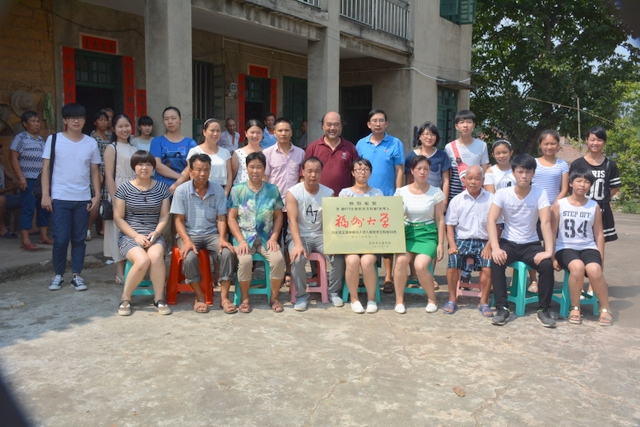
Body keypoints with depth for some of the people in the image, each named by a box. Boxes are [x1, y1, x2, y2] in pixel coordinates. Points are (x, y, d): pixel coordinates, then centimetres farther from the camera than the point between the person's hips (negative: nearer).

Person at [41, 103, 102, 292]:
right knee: (60, 239, -1)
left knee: (79, 239, 7)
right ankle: (58, 275, 15)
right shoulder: (54, 139, 0)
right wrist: (45, 195, -6)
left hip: (83, 199, 2)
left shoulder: (91, 143, 5)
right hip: (59, 198, -2)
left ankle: (76, 275, 17)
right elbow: (46, 168, 0)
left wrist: (97, 195, 2)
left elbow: (95, 171, 9)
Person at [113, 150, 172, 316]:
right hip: (130, 235, -1)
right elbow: (118, 218, 0)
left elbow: (164, 216, 7)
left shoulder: (162, 188, 9)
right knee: (142, 260, -31)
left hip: (154, 235, 2)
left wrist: (156, 233, -12)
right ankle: (125, 298, -7)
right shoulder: (124, 188, 2)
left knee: (156, 256, -34)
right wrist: (136, 236, -11)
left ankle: (158, 298, -17)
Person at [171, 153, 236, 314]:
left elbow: (221, 218, 2)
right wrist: (187, 241, -20)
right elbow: (179, 220, -4)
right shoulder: (181, 190, -4)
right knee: (189, 257, -32)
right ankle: (200, 297, -10)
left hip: (212, 234, 2)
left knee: (227, 253, -27)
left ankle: (224, 297, -15)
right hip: (189, 234, -2)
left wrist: (222, 238, -15)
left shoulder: (218, 190, 2)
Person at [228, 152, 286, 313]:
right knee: (245, 260, -32)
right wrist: (241, 240, -12)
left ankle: (274, 298, -5)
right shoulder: (237, 190, 2)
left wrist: (274, 238, -7)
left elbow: (278, 216, 7)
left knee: (278, 259, -27)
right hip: (244, 236, -1)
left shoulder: (273, 190, 6)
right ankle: (245, 298, -9)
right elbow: (232, 218, -1)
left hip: (266, 237, 1)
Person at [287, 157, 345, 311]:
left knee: (338, 255, -23)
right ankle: (302, 295, -8)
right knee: (298, 258, -32)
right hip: (299, 236, -2)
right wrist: (298, 244, -31)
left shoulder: (328, 193, 1)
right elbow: (293, 221, -16)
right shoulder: (293, 193, -7)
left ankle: (333, 292, 1)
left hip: (321, 235, 2)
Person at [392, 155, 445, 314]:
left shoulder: (436, 193, 2)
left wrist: (440, 244, -2)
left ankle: (432, 299, 1)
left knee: (420, 265, -26)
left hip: (427, 234, -1)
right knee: (401, 260, -29)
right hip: (407, 232, 1)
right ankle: (399, 300, -9)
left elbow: (440, 220, 4)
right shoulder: (401, 192, 4)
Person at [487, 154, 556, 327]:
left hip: (531, 244, 1)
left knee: (547, 265, -27)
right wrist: (495, 248, -31)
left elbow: (545, 222, -18)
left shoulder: (540, 193, -9)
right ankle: (502, 308, -18)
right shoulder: (502, 193, -9)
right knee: (496, 261, -31)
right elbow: (491, 220, -17)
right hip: (508, 242, 0)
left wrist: (549, 250, -31)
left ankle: (543, 309, -8)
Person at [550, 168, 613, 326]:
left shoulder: (594, 206, 6)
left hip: (588, 248, 2)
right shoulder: (559, 204, 1)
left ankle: (605, 309, -9)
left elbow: (599, 234, 9)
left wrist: (600, 258, 4)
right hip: (565, 248, -1)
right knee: (577, 267, -35)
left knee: (594, 270, -31)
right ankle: (575, 308, -13)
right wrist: (552, 256, -4)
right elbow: (552, 232, 1)